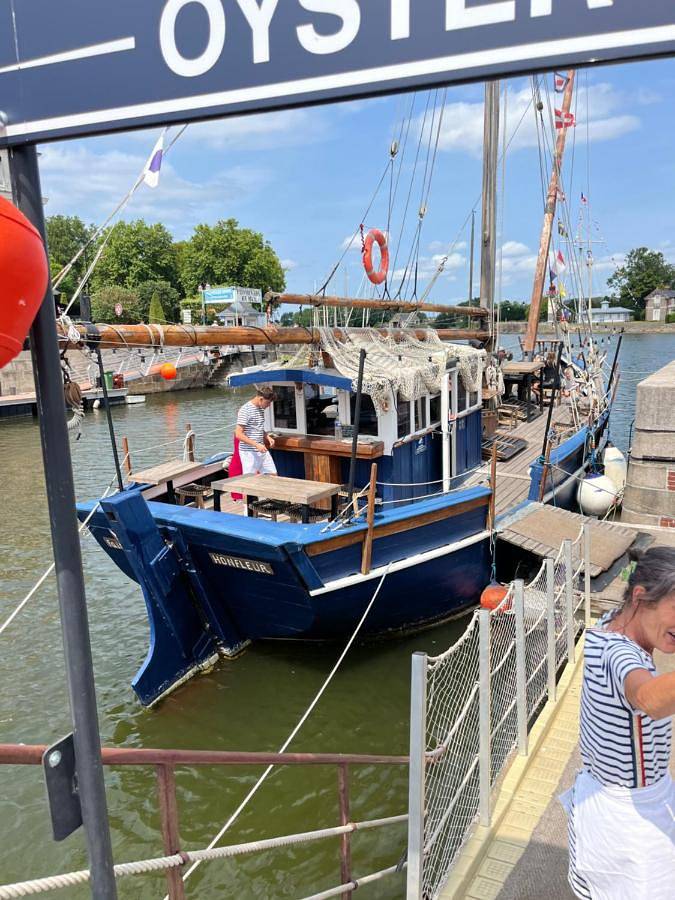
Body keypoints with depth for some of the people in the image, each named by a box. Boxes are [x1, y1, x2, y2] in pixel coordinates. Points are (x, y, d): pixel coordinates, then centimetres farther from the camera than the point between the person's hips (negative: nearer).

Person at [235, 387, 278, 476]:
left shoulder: (261, 409, 11)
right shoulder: (245, 410, -15)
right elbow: (238, 434, -19)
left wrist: (268, 437, 6)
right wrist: (256, 445, -24)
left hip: (262, 450, 8)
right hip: (249, 452, -8)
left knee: (273, 474, 7)